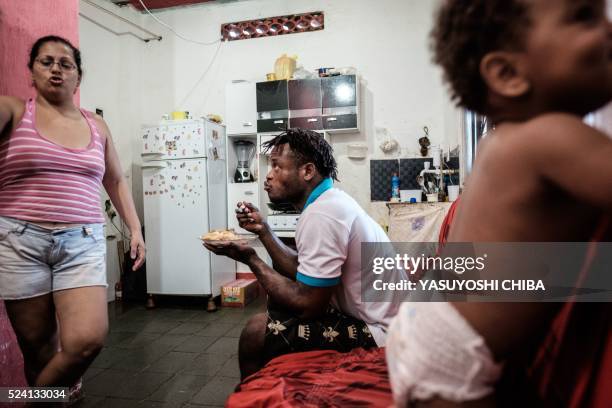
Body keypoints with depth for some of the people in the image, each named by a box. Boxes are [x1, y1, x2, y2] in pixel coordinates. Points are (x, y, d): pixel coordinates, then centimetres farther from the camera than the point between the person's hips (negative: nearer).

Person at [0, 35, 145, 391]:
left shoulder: (97, 126, 13)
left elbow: (117, 181, 20)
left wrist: (135, 229, 13)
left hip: (84, 243, 2)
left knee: (88, 339, -14)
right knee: (39, 347, 5)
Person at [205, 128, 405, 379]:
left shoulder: (321, 215, -24)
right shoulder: (330, 201, 6)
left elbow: (309, 304, -21)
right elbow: (301, 272, 8)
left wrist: (251, 259, -14)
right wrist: (263, 231, 3)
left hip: (377, 334, -10)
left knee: (256, 331, -10)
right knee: (278, 302, 18)